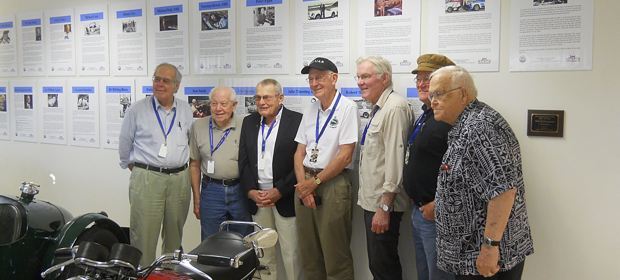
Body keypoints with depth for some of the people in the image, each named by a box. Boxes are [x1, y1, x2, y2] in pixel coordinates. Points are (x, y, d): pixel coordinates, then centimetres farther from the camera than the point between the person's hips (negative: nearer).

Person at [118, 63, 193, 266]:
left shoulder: (186, 111, 8)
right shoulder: (137, 110, 0)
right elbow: (125, 144, 8)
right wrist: (136, 169, 13)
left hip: (179, 179, 3)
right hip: (146, 179, -3)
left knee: (175, 236, 13)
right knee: (143, 236, -3)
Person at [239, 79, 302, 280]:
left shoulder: (297, 121, -6)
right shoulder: (249, 122, 11)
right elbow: (243, 161, 9)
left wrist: (279, 192, -14)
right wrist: (251, 191, -4)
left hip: (285, 198, -4)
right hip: (257, 197, 5)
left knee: (291, 253, 0)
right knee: (263, 252, 11)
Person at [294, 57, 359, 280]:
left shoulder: (347, 108, -9)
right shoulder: (310, 110, 11)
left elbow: (345, 155, -14)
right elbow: (300, 152, 11)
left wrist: (315, 182, -10)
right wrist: (302, 184, -4)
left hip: (333, 185, -6)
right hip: (305, 186, 6)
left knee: (335, 257, 2)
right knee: (308, 253, 15)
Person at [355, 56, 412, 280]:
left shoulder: (394, 108, -17)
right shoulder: (378, 108, 13)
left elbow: (395, 160, -22)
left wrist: (384, 207, -21)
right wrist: (372, 200, 18)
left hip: (383, 203, -9)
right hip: (372, 200, 9)